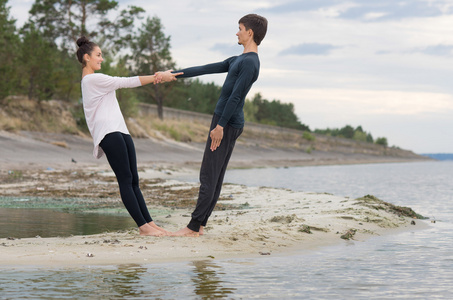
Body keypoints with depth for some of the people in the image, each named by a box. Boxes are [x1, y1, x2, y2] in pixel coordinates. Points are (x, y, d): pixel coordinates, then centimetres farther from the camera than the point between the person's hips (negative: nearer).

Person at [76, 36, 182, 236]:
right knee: (126, 180, -12)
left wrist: (155, 78, 4)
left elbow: (124, 83, 17)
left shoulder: (94, 80, 25)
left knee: (133, 181, 4)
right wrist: (157, 78, -4)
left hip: (120, 132, 10)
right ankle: (143, 226, -14)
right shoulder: (93, 79, -6)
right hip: (108, 133, -10)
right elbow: (126, 82, -8)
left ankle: (149, 223, 0)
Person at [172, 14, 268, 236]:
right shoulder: (237, 61, 19)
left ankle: (193, 227, -8)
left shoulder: (250, 62, -14)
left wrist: (220, 125, -22)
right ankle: (199, 224, 10)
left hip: (227, 125, -10)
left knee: (208, 177, -9)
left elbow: (235, 96, -20)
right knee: (215, 177, 8)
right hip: (224, 123, 10)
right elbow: (205, 69, 22)